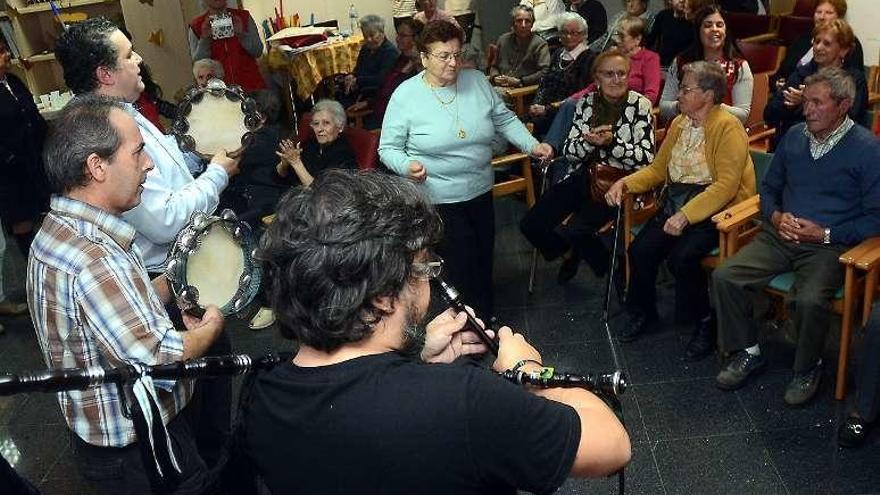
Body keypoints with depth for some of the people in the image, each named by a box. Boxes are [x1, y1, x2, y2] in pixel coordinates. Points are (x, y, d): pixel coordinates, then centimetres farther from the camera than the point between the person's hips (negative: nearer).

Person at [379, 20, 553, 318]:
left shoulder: (477, 81, -1)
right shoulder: (405, 96, -11)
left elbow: (505, 120, 7)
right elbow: (388, 148, -7)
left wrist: (532, 145, -7)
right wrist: (407, 166, -27)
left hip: (481, 192, 5)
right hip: (438, 200, -4)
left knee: (484, 261, 19)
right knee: (463, 268, 1)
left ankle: (485, 320, 42)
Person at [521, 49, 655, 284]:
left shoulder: (640, 105, -4)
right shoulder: (586, 102, 7)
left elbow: (646, 157, -11)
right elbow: (568, 152, 4)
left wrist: (612, 141, -23)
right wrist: (589, 141, -17)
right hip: (582, 176, 5)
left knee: (576, 232, -27)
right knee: (530, 225, -10)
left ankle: (613, 271, 4)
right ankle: (569, 254, 21)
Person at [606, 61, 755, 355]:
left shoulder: (728, 127, -12)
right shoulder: (679, 123, 12)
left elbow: (726, 185, -20)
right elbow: (657, 169, 18)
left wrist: (685, 215, -27)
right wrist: (626, 183, 0)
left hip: (715, 208, -6)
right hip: (676, 202, 6)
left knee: (681, 258, -28)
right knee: (640, 250, -15)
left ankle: (703, 320, 0)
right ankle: (643, 313, 11)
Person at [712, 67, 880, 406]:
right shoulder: (794, 136, 11)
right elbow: (769, 187, 21)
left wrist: (826, 234, -14)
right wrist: (775, 216, 0)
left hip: (829, 246, -5)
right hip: (780, 236, 5)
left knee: (809, 301, -33)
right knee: (724, 277, -17)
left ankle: (808, 367, -2)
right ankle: (748, 353, 3)